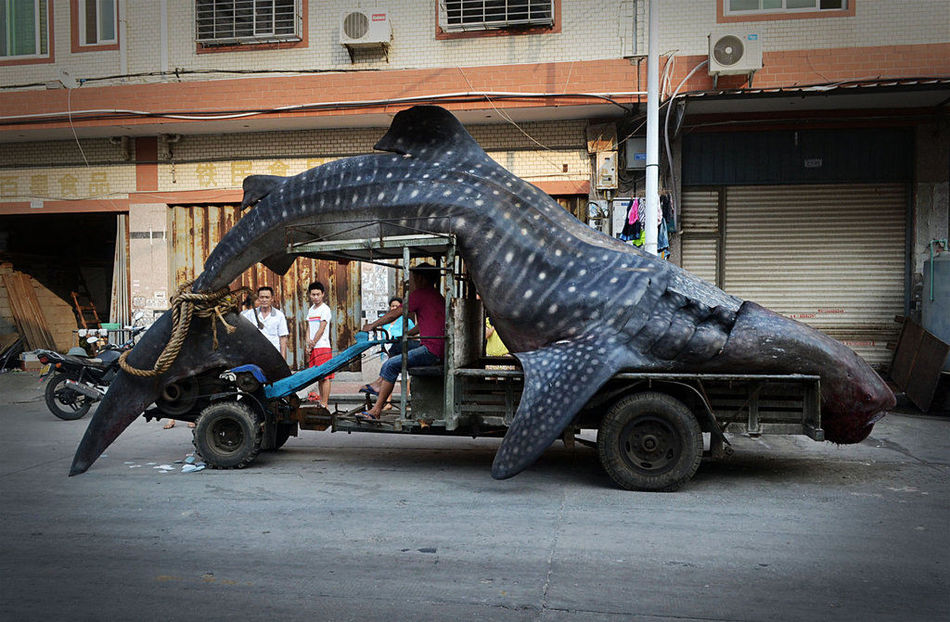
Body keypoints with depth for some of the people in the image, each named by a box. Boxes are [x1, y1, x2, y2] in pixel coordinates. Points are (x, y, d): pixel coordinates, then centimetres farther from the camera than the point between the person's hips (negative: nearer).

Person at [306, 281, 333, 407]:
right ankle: (321, 402, 18)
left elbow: (321, 329, -11)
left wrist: (312, 344, -7)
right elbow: (309, 328, 15)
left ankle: (324, 404, -8)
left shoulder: (325, 309, -6)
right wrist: (308, 342, -3)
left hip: (323, 347, -8)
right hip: (313, 349, 8)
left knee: (325, 377, -8)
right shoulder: (310, 310, 17)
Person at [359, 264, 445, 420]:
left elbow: (394, 315, -2)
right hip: (440, 350, 10)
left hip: (432, 351, -10)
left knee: (391, 365, -10)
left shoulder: (420, 294, -9)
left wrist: (372, 325, 10)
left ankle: (376, 410, -8)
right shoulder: (436, 295, 20)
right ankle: (380, 382, 23)